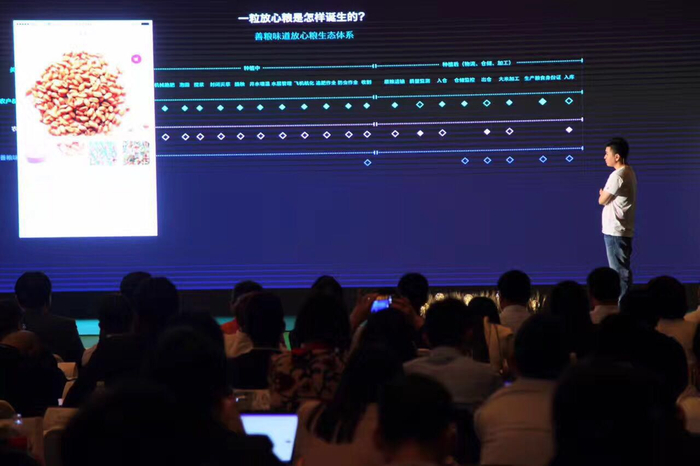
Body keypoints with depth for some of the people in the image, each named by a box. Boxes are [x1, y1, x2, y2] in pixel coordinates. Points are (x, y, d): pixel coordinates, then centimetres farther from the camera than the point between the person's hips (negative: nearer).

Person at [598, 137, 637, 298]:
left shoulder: (617, 175, -18)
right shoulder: (629, 172, 13)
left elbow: (602, 200, -11)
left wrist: (601, 194, 8)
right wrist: (604, 195, 3)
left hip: (615, 230, -10)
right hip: (622, 229, 10)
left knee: (619, 271, -6)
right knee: (622, 270, 13)